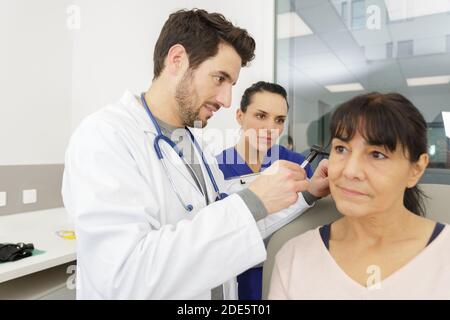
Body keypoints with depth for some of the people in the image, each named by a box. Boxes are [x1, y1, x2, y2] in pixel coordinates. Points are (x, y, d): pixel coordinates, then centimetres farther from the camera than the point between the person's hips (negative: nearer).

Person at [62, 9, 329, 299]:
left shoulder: (196, 144, 2)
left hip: (216, 290, 8)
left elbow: (229, 228, 6)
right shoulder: (103, 137, -21)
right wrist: (252, 202, -31)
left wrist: (304, 192, -3)